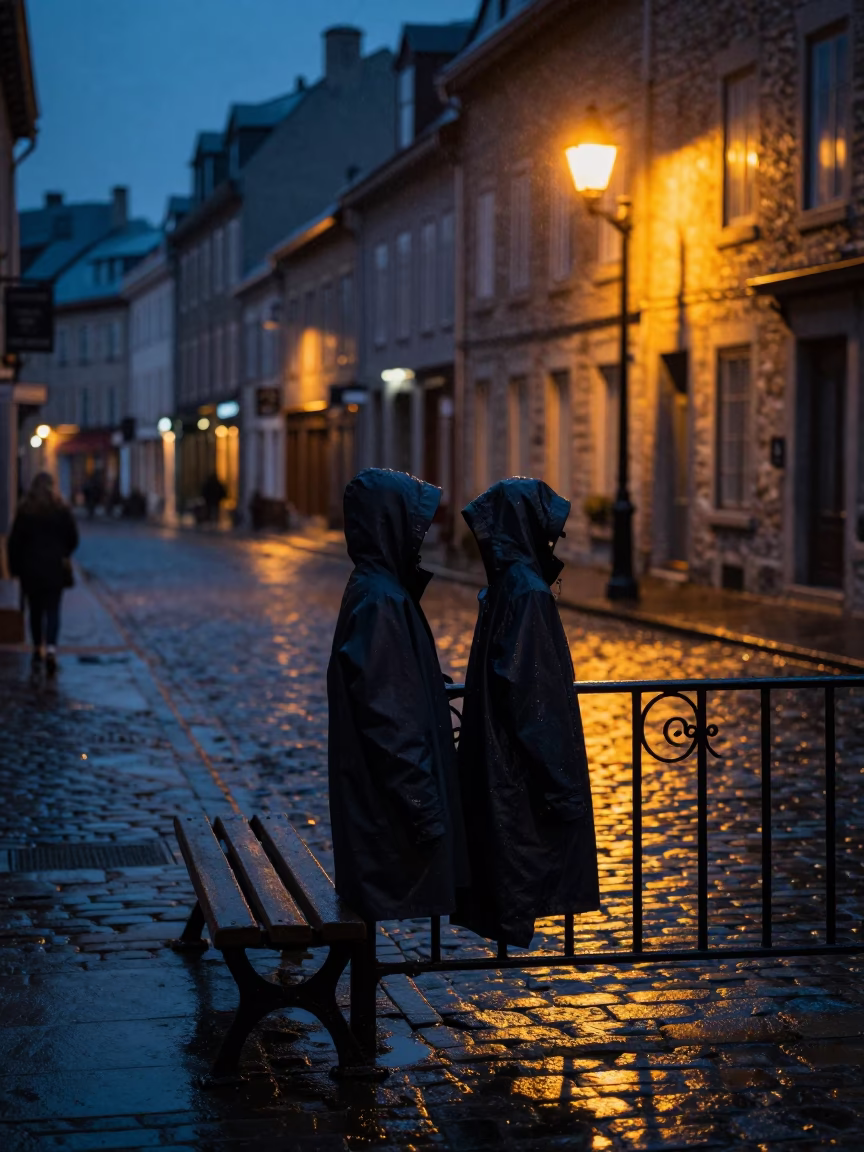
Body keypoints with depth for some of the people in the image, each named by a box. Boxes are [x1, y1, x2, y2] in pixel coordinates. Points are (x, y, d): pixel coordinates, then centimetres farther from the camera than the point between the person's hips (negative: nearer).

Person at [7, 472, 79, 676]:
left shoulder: (24, 510, -5)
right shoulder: (61, 509, -4)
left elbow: (14, 541, -4)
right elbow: (73, 538, 2)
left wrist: (14, 567, 5)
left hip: (31, 568, 0)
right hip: (55, 567, 0)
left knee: (35, 611, 14)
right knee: (53, 610, 1)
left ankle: (37, 650, 21)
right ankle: (51, 648, -19)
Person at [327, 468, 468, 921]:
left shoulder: (373, 589, 9)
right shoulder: (380, 601, -21)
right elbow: (388, 718, -23)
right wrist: (422, 803, -21)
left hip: (374, 788, 10)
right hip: (386, 797, -10)